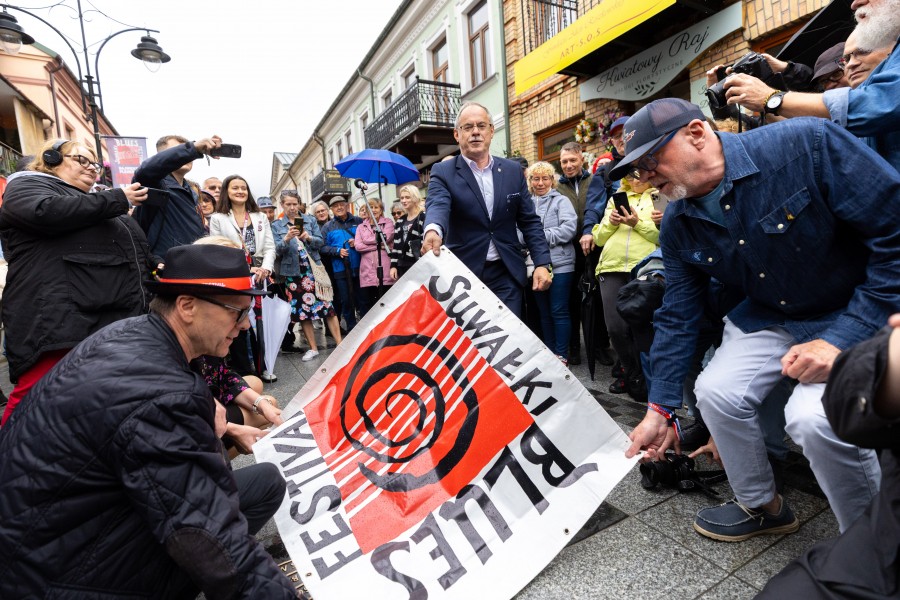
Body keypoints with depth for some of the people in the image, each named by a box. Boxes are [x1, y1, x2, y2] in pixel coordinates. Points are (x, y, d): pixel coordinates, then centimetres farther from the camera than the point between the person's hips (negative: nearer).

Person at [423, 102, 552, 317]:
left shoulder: (513, 171, 8)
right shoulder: (443, 172, -1)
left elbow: (529, 221, 9)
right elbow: (437, 206, -22)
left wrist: (542, 263, -2)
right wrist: (433, 230, -45)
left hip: (506, 274, 3)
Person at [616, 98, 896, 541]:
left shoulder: (806, 144, -25)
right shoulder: (678, 225, -8)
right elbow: (677, 317, -3)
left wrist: (844, 338, -26)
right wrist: (660, 409, -2)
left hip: (858, 315, -4)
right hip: (770, 316, 5)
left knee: (815, 416, -26)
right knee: (717, 390, -13)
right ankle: (761, 506, 16)